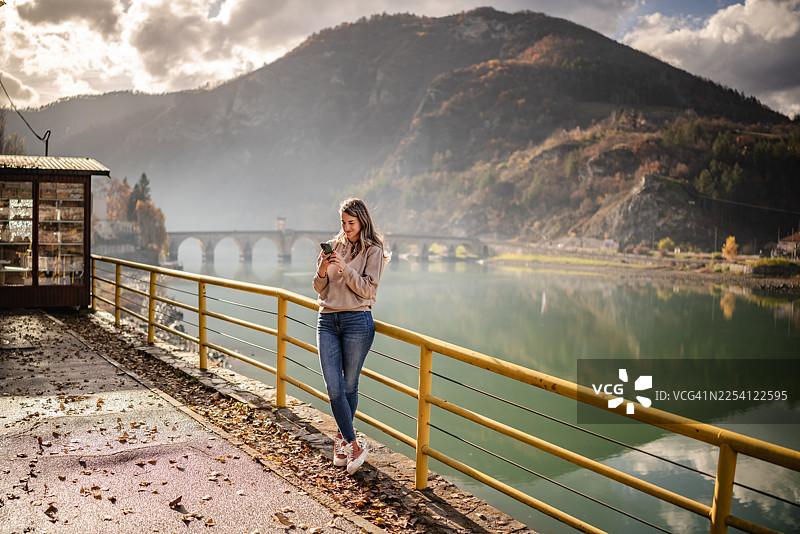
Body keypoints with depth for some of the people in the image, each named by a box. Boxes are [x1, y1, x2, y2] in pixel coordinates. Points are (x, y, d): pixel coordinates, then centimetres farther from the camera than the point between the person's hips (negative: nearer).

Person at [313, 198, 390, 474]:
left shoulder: (373, 251, 1)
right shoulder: (332, 246, 13)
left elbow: (367, 288, -8)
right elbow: (319, 288, 11)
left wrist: (344, 269, -19)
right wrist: (322, 271, -9)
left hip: (357, 320, -3)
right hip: (327, 320, 3)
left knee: (349, 385, 5)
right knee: (333, 387, -5)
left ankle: (342, 438, 25)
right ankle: (353, 445, 1)